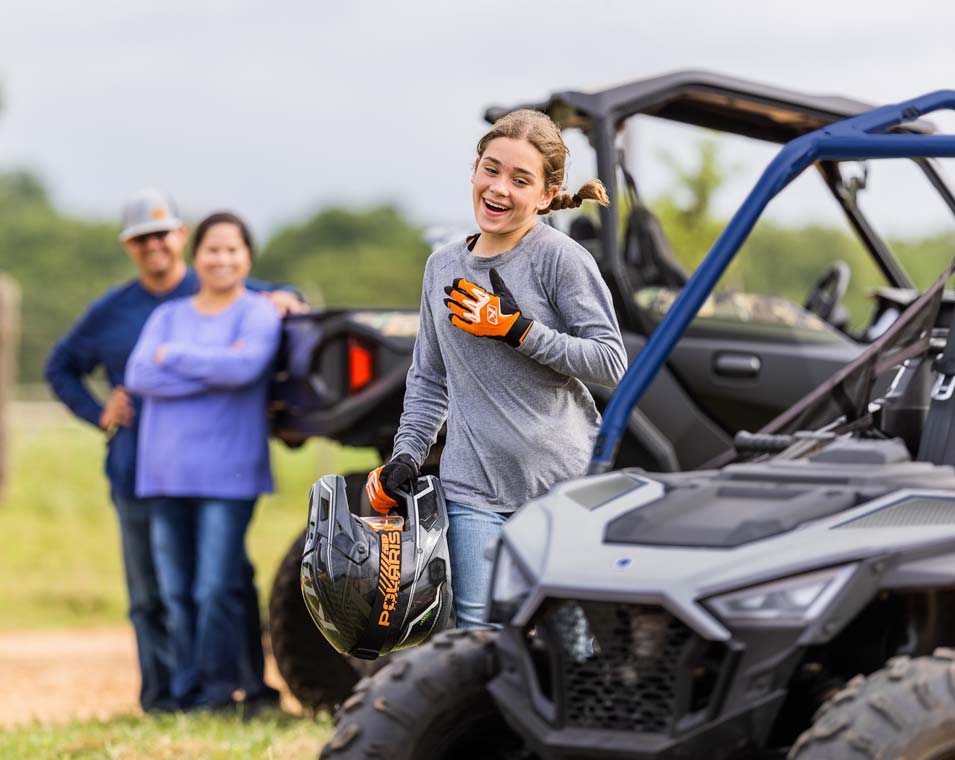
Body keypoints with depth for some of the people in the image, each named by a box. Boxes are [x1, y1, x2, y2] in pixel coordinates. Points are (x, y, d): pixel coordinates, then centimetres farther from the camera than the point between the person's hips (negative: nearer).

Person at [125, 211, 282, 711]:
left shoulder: (258, 314, 5)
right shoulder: (167, 316, 16)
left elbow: (246, 365, -16)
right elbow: (139, 375, -1)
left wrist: (174, 356, -5)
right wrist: (216, 370, -9)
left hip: (227, 470, -4)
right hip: (165, 469, 4)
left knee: (216, 588, -11)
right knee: (176, 591, 4)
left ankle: (219, 688, -3)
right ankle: (185, 692, 10)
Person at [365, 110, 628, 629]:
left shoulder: (560, 258, -5)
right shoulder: (443, 267, 12)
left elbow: (612, 363, -8)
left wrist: (518, 329, -14)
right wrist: (406, 454, 9)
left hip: (564, 479, -4)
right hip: (474, 485, 4)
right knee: (479, 630, -6)